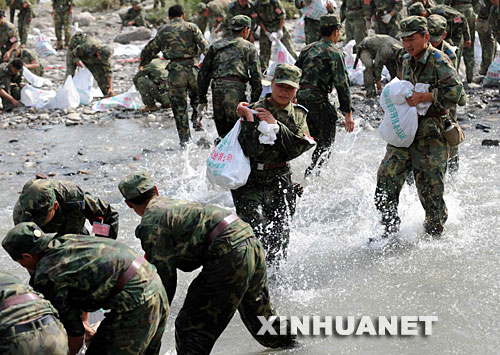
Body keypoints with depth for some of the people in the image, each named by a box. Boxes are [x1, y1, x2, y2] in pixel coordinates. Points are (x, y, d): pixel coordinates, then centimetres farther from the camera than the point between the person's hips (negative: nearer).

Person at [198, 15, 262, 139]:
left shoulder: (216, 45, 23)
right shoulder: (249, 47, 11)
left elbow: (203, 73, 19)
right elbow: (256, 76, 4)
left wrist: (202, 98, 21)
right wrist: (255, 102, 7)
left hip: (217, 88, 4)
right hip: (235, 88, -4)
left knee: (223, 131, 12)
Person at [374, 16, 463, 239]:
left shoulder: (438, 61, -10)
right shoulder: (407, 62, 14)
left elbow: (455, 92, -21)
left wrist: (423, 97, -21)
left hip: (431, 134, -7)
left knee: (430, 186, -1)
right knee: (387, 177, -4)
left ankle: (434, 234, 17)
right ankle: (391, 230, 6)